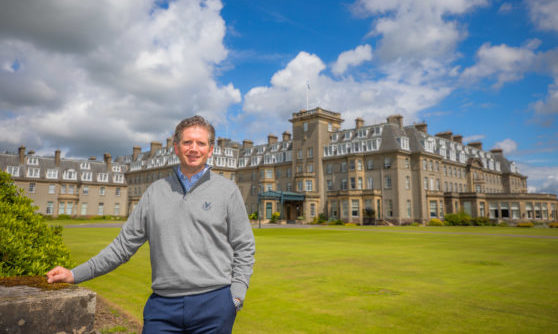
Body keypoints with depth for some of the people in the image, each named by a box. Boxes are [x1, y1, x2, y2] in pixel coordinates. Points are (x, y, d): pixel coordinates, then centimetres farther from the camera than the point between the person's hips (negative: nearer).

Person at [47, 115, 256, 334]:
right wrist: (75, 275, 8)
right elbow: (125, 244, 12)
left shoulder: (227, 190, 1)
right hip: (163, 307, 2)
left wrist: (236, 297, -6)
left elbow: (244, 248, 2)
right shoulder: (156, 191, 9)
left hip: (213, 304, -2)